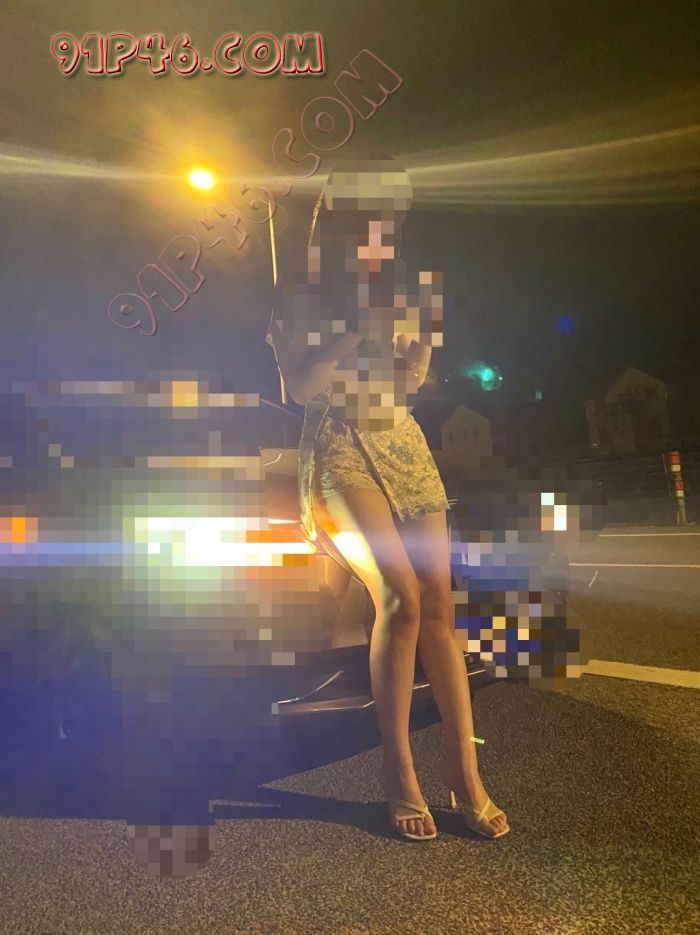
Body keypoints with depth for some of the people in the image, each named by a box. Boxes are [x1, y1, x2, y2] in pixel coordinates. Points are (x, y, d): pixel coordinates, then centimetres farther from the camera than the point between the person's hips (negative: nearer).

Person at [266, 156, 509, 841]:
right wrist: (359, 332, -11)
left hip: (403, 444, 5)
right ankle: (398, 772, -6)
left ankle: (463, 768, 3)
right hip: (339, 450, -5)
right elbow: (302, 388, -7)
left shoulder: (401, 289, 16)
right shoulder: (299, 295, 4)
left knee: (439, 607, -6)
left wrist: (423, 329, -2)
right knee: (401, 598, -21)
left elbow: (409, 383, 13)